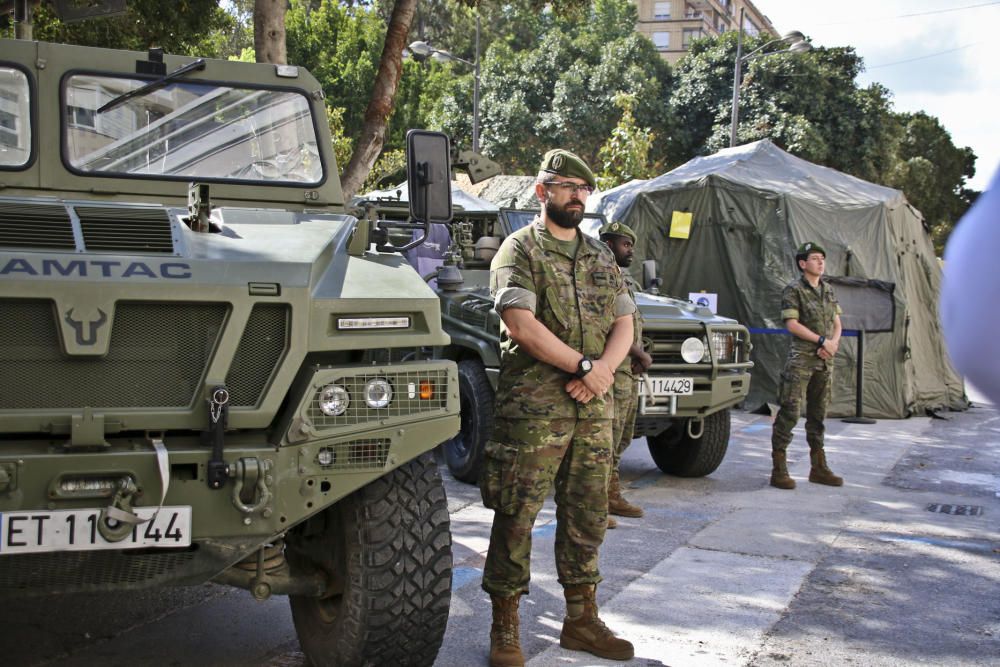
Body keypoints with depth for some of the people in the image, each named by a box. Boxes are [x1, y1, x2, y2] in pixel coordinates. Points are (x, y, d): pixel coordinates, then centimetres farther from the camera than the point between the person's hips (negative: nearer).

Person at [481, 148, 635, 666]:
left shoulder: (601, 256, 17)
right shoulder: (519, 249, -2)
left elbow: (624, 325, 12)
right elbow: (521, 323, -15)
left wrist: (602, 371, -8)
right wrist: (584, 366, -15)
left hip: (594, 409, 6)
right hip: (532, 408, -6)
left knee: (587, 517, 12)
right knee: (516, 517, -2)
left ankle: (581, 620, 24)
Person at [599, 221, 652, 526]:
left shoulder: (625, 280, 19)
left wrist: (639, 356, 3)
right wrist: (641, 354, -12)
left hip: (630, 371, 10)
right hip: (613, 371, -10)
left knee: (621, 439, 16)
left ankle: (612, 496, 25)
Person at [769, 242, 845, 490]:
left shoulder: (828, 290, 15)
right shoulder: (793, 290, -5)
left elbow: (837, 323, 15)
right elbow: (792, 324, -13)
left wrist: (833, 343, -5)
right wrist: (823, 341, -15)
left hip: (825, 361, 7)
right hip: (801, 359, -7)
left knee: (818, 413, 12)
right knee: (789, 412, -9)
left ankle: (819, 468, 19)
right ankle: (779, 470, -7)